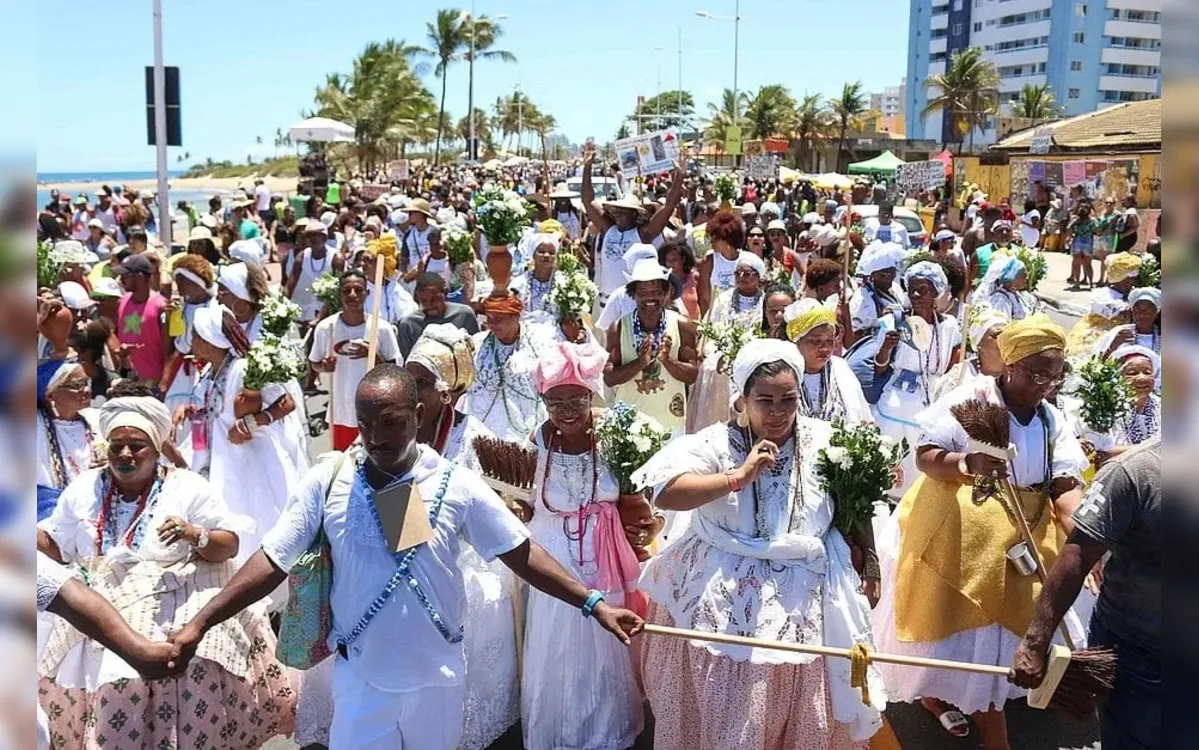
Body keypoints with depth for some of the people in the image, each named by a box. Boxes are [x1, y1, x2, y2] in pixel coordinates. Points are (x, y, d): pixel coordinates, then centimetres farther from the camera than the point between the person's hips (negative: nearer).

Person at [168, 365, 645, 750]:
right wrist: (200, 624, -14)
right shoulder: (326, 481, -9)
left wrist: (593, 604, -9)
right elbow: (273, 561, -7)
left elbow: (521, 553, -5)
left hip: (436, 675, 1)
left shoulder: (456, 486, -9)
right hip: (360, 676, 0)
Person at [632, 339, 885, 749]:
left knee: (803, 705, 14)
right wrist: (738, 476, -26)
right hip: (727, 597, -2)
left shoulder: (824, 441, -3)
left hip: (804, 595, 2)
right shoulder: (716, 443, -11)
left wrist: (869, 562, 9)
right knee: (727, 707, 6)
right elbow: (664, 494, -25)